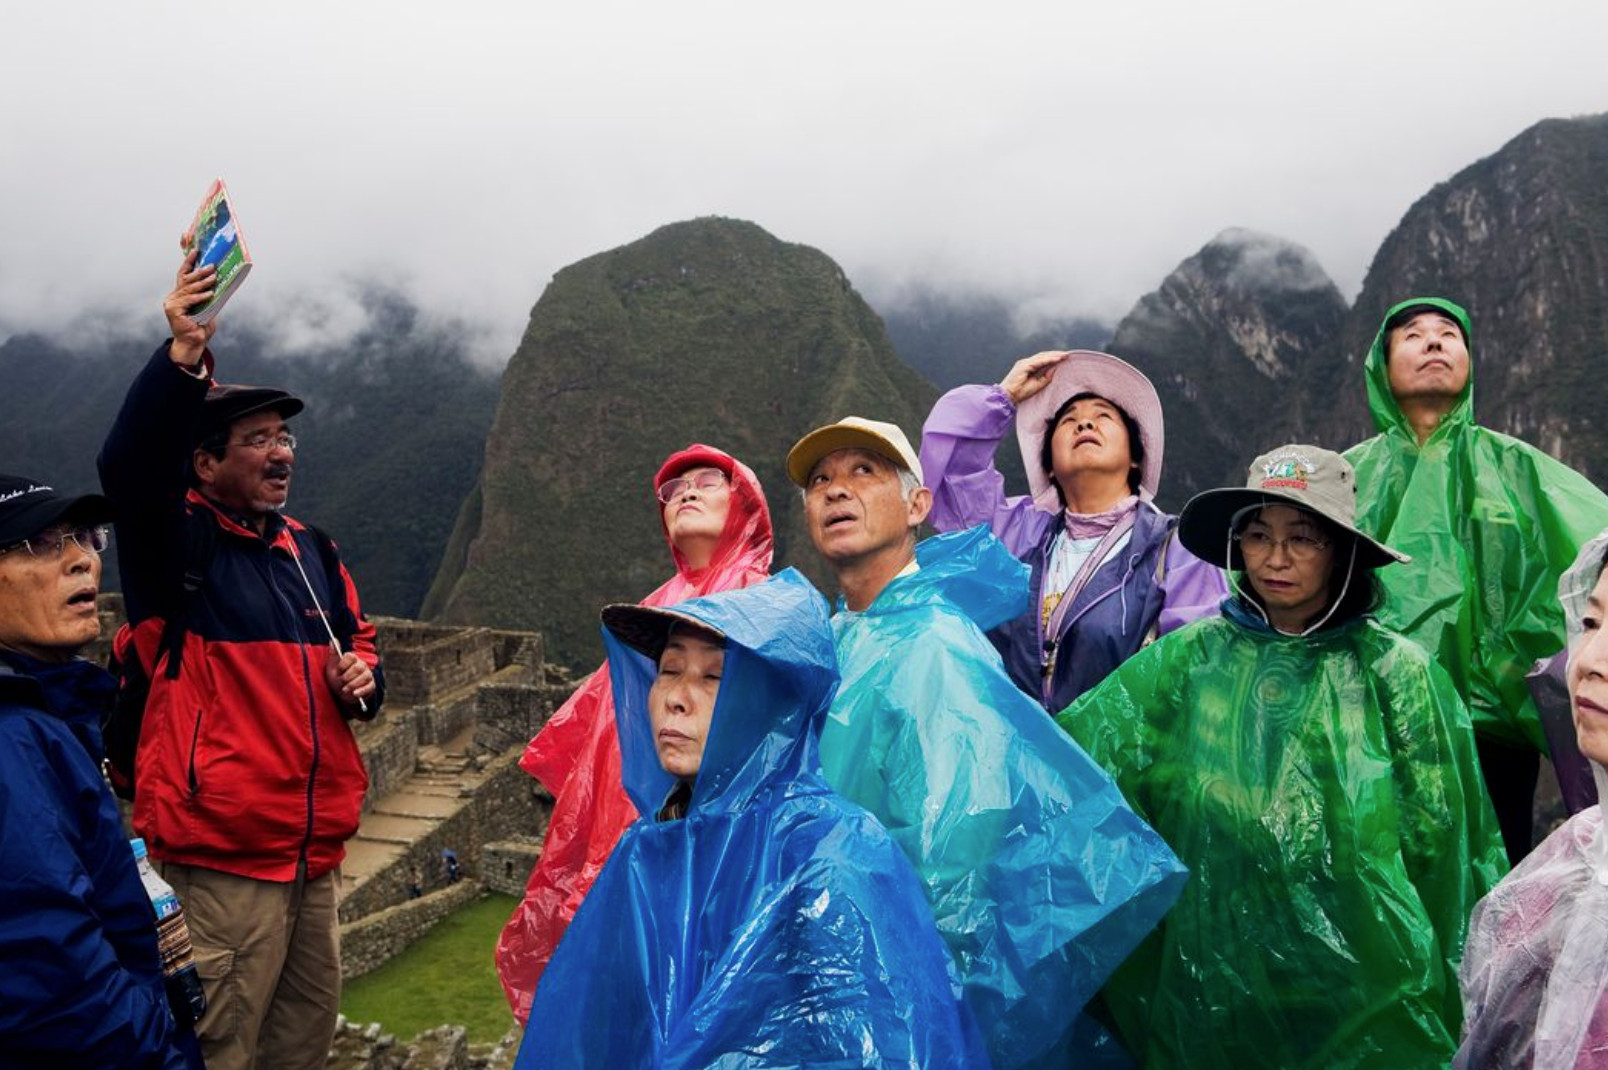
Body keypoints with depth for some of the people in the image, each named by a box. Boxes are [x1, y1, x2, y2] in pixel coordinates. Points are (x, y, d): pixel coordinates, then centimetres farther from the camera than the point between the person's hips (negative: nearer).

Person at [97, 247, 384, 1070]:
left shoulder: (309, 550, 12)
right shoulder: (176, 543, -7)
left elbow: (357, 642, 23)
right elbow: (128, 462, -27)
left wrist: (363, 678, 1)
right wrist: (184, 358, -40)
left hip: (314, 852, 7)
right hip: (221, 855, -7)